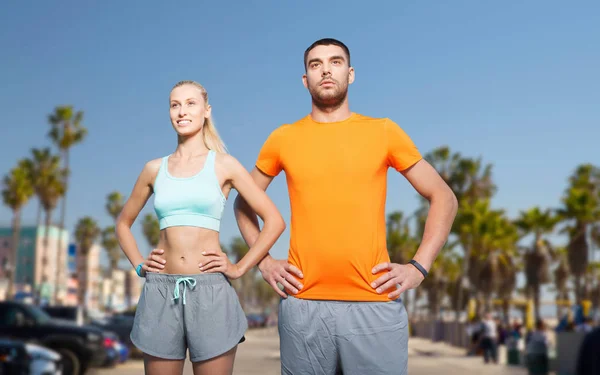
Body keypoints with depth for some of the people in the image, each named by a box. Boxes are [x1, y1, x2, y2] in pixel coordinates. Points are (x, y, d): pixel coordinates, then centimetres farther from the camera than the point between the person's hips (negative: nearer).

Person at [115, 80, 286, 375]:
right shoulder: (155, 169, 10)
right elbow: (123, 223, 24)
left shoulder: (224, 165, 2)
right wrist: (138, 265, 9)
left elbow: (274, 221, 1)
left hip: (210, 292, -2)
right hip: (161, 292, 3)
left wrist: (239, 269, -3)